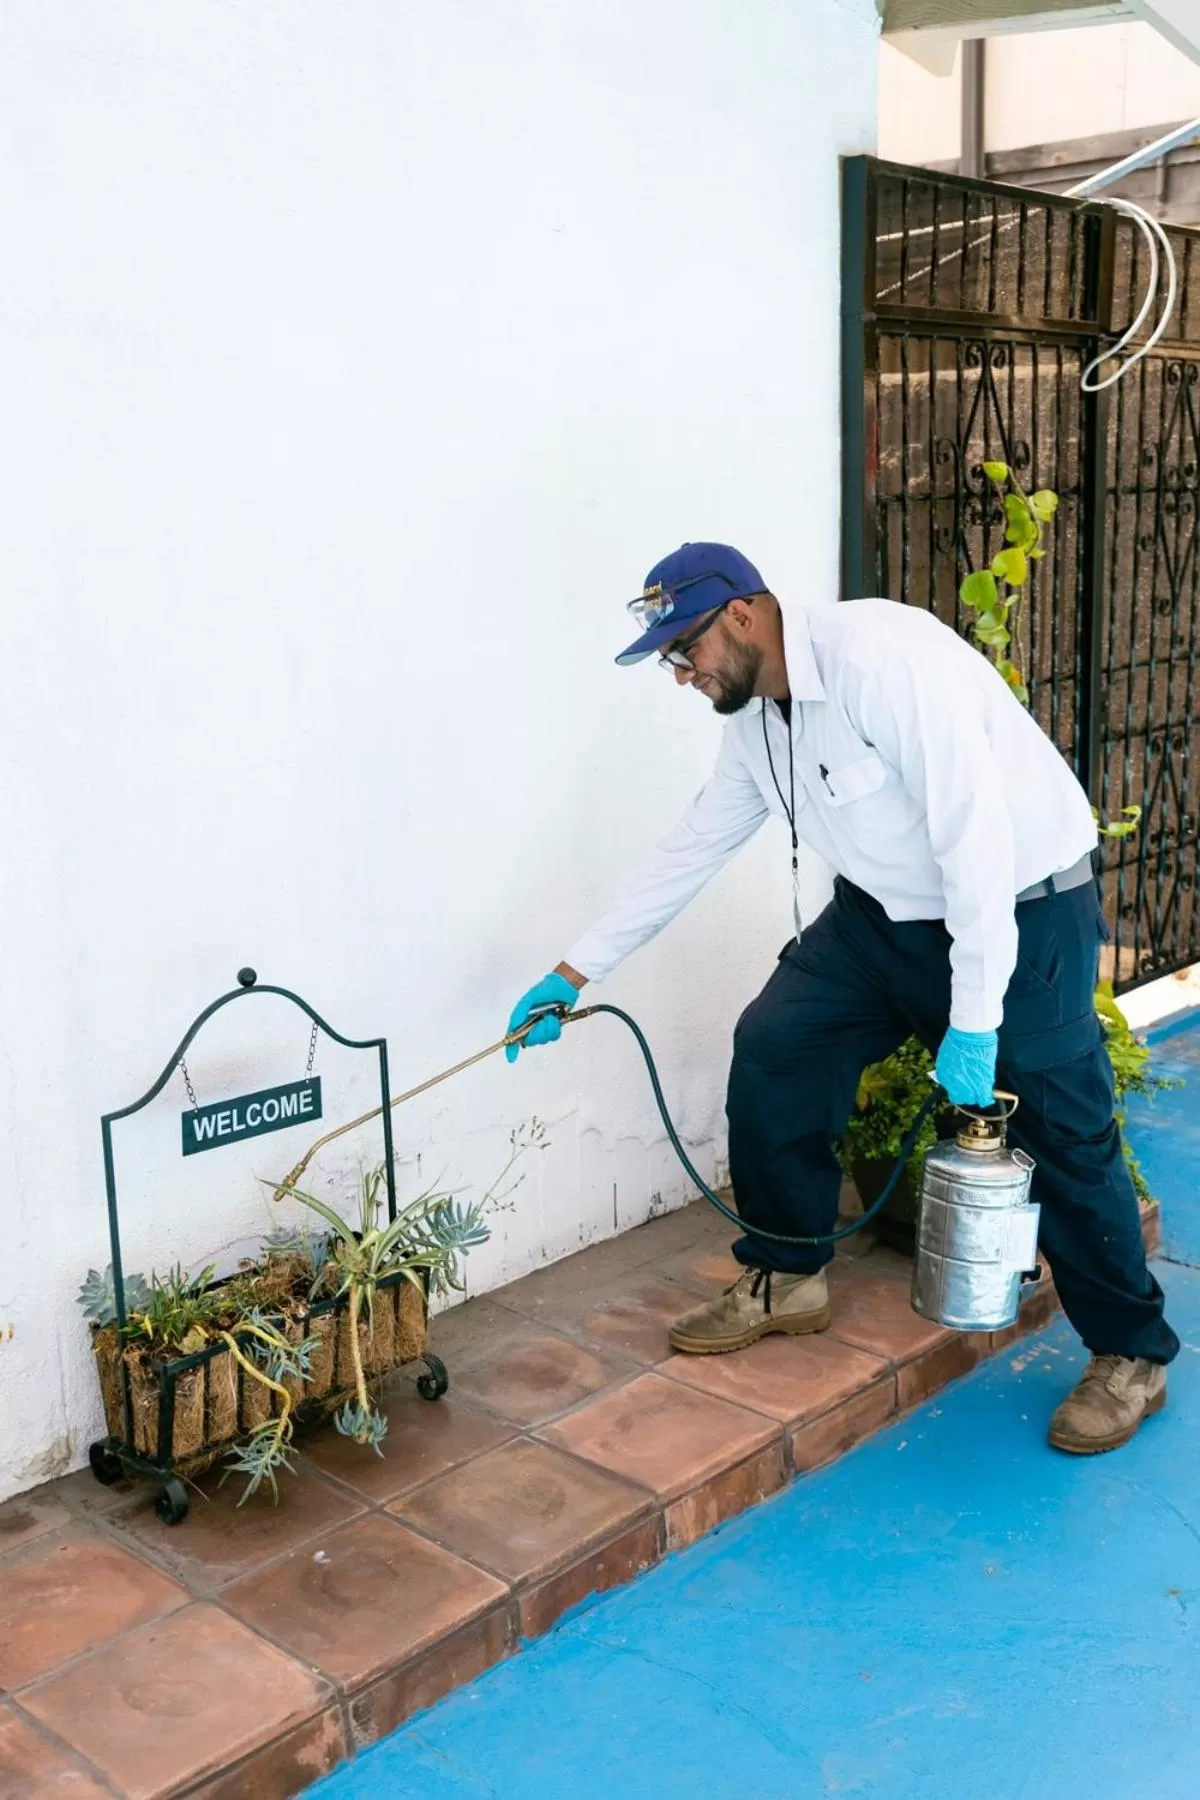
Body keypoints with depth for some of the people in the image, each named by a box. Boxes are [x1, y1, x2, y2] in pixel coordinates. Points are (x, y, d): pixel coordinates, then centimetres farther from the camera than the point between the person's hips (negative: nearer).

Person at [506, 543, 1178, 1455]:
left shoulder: (882, 657, -28)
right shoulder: (754, 716, -1)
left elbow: (977, 835, -30)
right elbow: (689, 851, 7)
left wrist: (974, 1019, -28)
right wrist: (575, 974, 6)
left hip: (1020, 908, -7)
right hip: (889, 912, 8)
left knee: (1063, 1131, -3)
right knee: (774, 1047, -1)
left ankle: (1132, 1356, 17)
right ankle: (784, 1279, 16)